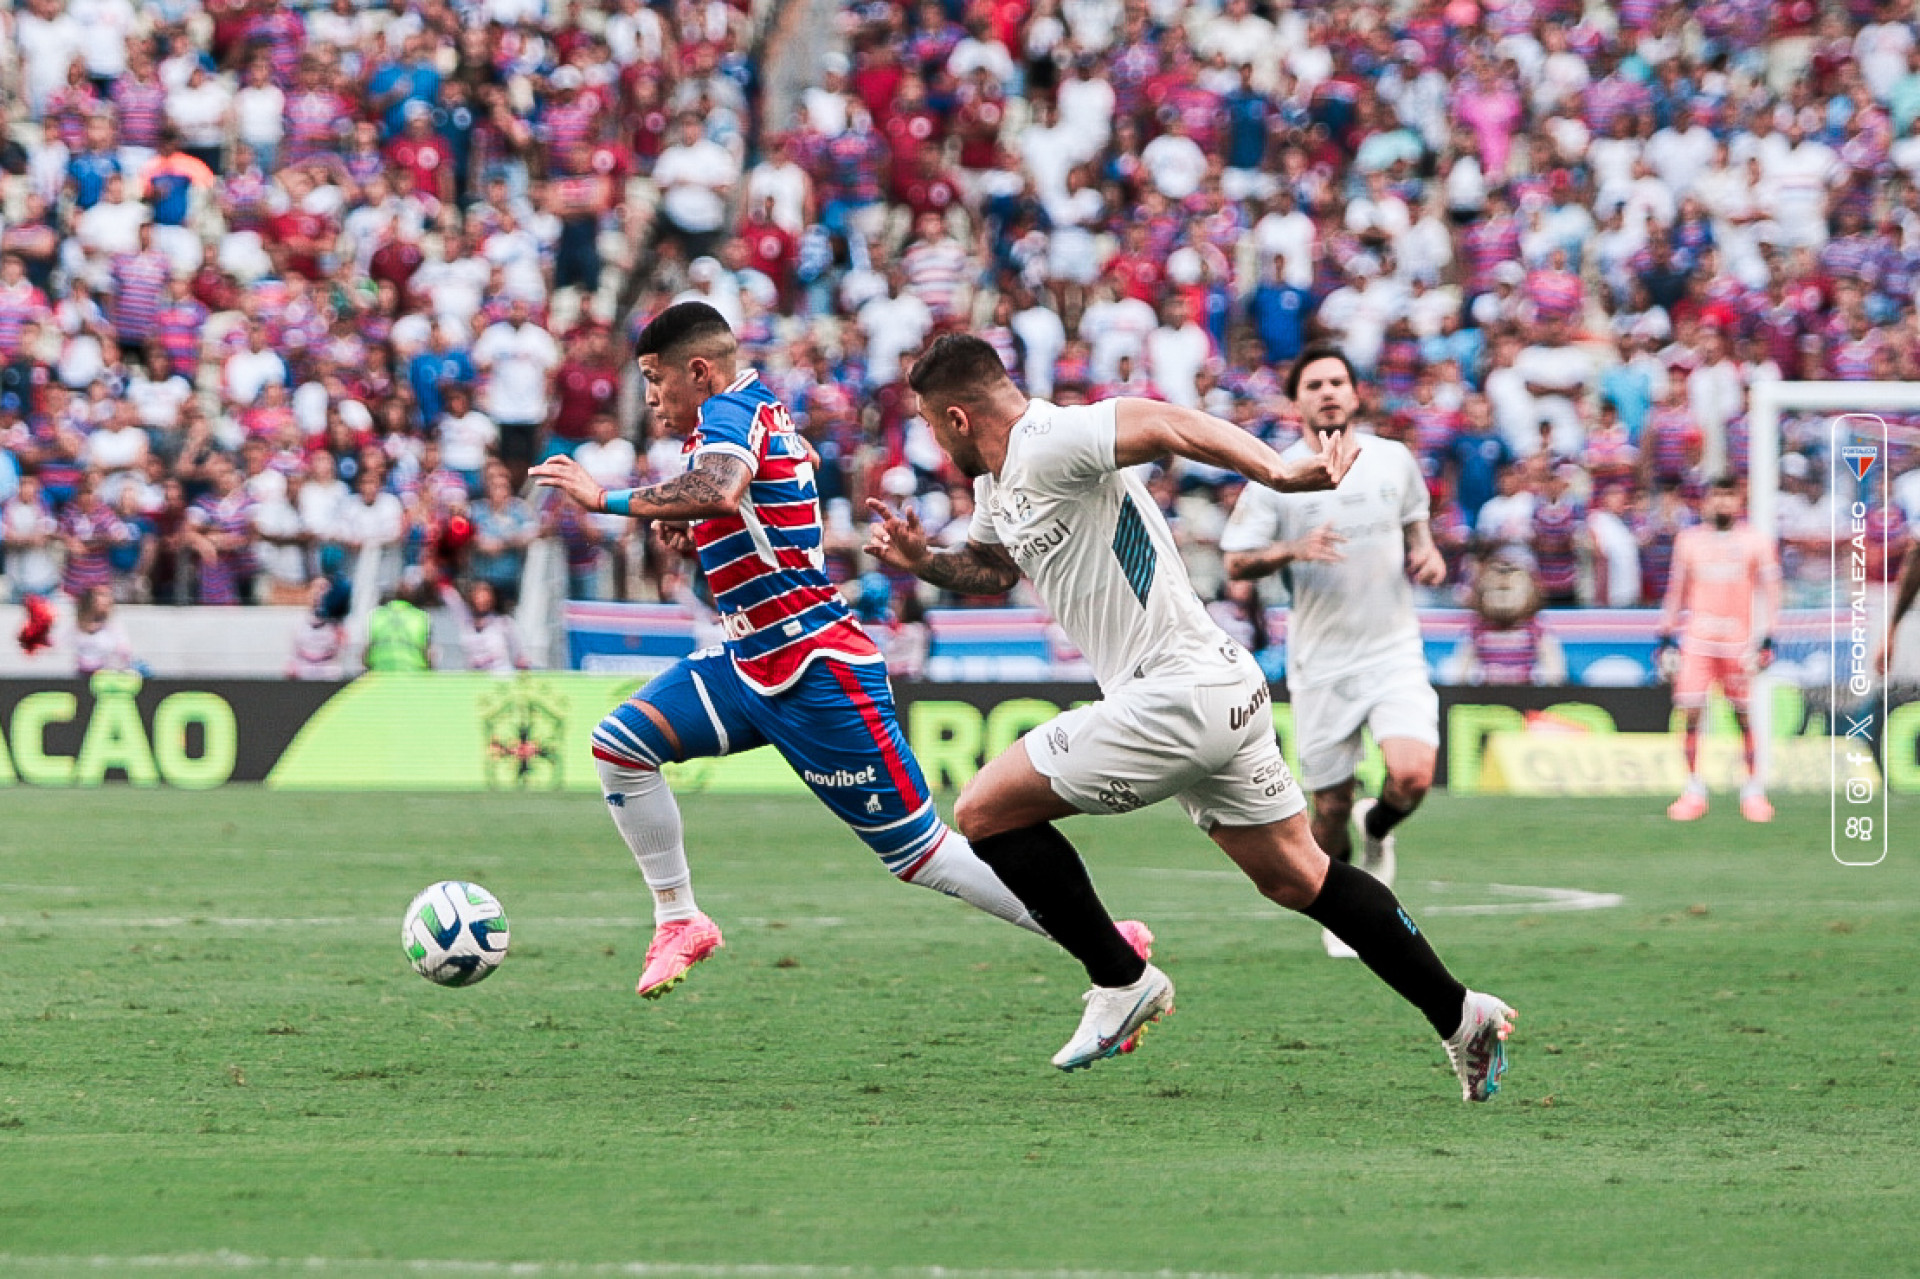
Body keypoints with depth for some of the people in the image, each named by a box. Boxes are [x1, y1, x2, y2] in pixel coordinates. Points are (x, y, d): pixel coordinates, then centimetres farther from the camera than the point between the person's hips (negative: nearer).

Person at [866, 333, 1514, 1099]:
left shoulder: (1050, 445, -15)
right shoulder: (997, 486, 16)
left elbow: (1168, 427, -30)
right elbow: (988, 569, 35)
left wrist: (1277, 472, -45)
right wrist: (921, 561, 13)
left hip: (1174, 699, -10)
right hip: (1222, 691, 10)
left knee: (986, 811, -5)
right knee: (1299, 879, 15)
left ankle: (1122, 980, 2)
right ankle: (1461, 1015, 17)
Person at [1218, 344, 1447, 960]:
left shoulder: (1394, 460, 4)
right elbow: (1236, 562, -3)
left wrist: (1428, 553, 2)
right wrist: (1294, 550, -21)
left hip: (1394, 651, 1)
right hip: (1322, 664, -1)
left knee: (1412, 775, -21)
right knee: (1331, 808, 1)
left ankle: (1377, 828, 16)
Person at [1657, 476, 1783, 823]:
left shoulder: (1754, 541, 5)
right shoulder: (1689, 540, 10)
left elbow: (1769, 592, 4)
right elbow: (1676, 591, 16)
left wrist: (1766, 639, -5)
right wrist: (1666, 636, 11)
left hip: (1738, 640, -1)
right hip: (1697, 637, 1)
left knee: (1744, 716, 0)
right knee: (1689, 712, -8)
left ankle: (1754, 791, 10)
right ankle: (1694, 790, 0)